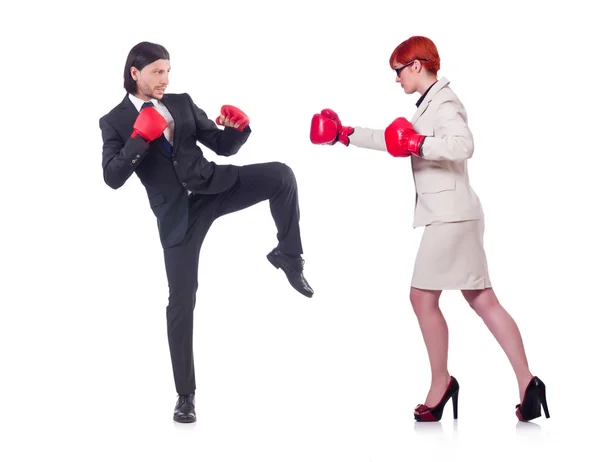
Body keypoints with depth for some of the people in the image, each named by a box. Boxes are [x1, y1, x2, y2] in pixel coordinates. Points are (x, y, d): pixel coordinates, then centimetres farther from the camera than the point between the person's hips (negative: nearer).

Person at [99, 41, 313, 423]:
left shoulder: (182, 103, 10)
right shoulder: (115, 121, 0)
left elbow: (223, 146, 10)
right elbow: (112, 178, -12)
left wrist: (239, 127, -11)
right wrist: (139, 138, -22)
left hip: (214, 185, 3)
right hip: (177, 214, -3)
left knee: (281, 175, -22)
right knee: (181, 302, -1)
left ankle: (288, 255, 0)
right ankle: (186, 393, 12)